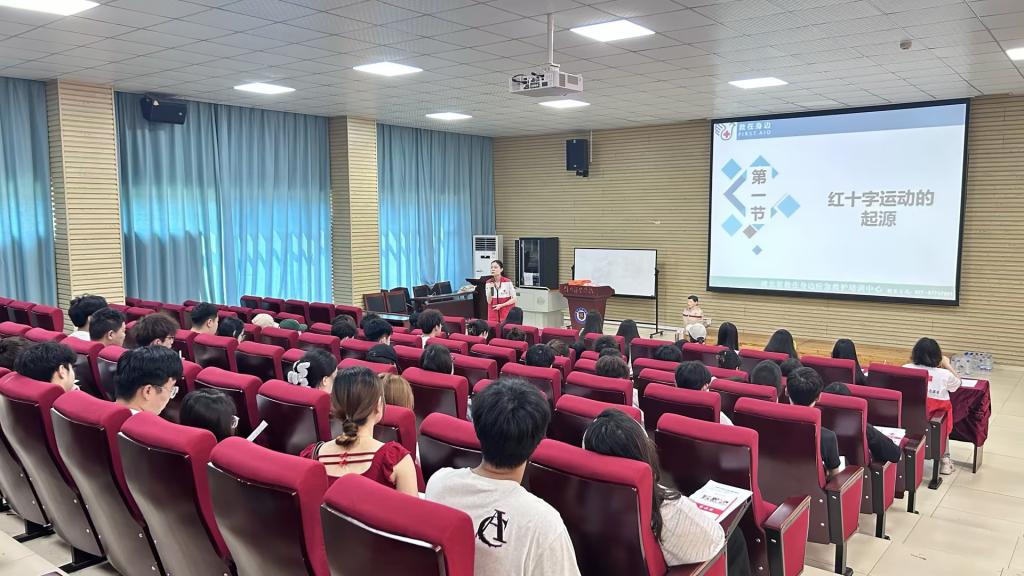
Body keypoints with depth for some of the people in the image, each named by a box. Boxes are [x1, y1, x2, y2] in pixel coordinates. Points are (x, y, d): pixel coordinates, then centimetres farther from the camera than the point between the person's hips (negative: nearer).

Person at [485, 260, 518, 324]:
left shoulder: (508, 282, -8)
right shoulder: (488, 283, 3)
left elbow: (514, 299, -4)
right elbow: (489, 301, 0)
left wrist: (501, 305, -11)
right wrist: (490, 289, -14)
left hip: (506, 313, -3)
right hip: (493, 313, 3)